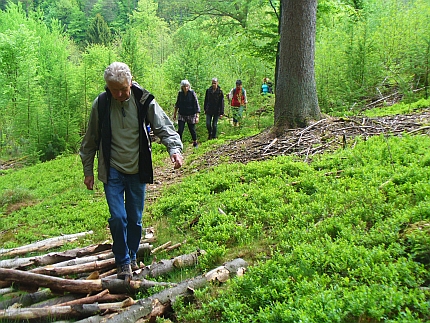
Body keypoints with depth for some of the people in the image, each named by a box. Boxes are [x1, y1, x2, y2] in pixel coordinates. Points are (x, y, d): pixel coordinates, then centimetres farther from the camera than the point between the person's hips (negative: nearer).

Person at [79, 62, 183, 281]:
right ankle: (123, 262, 13)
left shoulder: (144, 101, -9)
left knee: (135, 219, 10)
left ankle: (132, 257, 32)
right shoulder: (100, 104, -7)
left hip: (137, 171, 1)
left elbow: (164, 127, -5)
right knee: (118, 217, -8)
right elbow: (91, 140, 4)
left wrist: (174, 148, -25)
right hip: (112, 171, -1)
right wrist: (88, 171, 8)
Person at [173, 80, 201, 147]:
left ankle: (195, 143, 31)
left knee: (192, 129, 8)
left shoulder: (192, 93, -11)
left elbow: (196, 105, -12)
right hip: (181, 115, 2)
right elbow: (177, 104, 13)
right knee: (180, 130, -7)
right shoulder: (180, 93, -1)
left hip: (191, 115, -2)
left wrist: (197, 116, -17)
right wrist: (174, 114, 17)